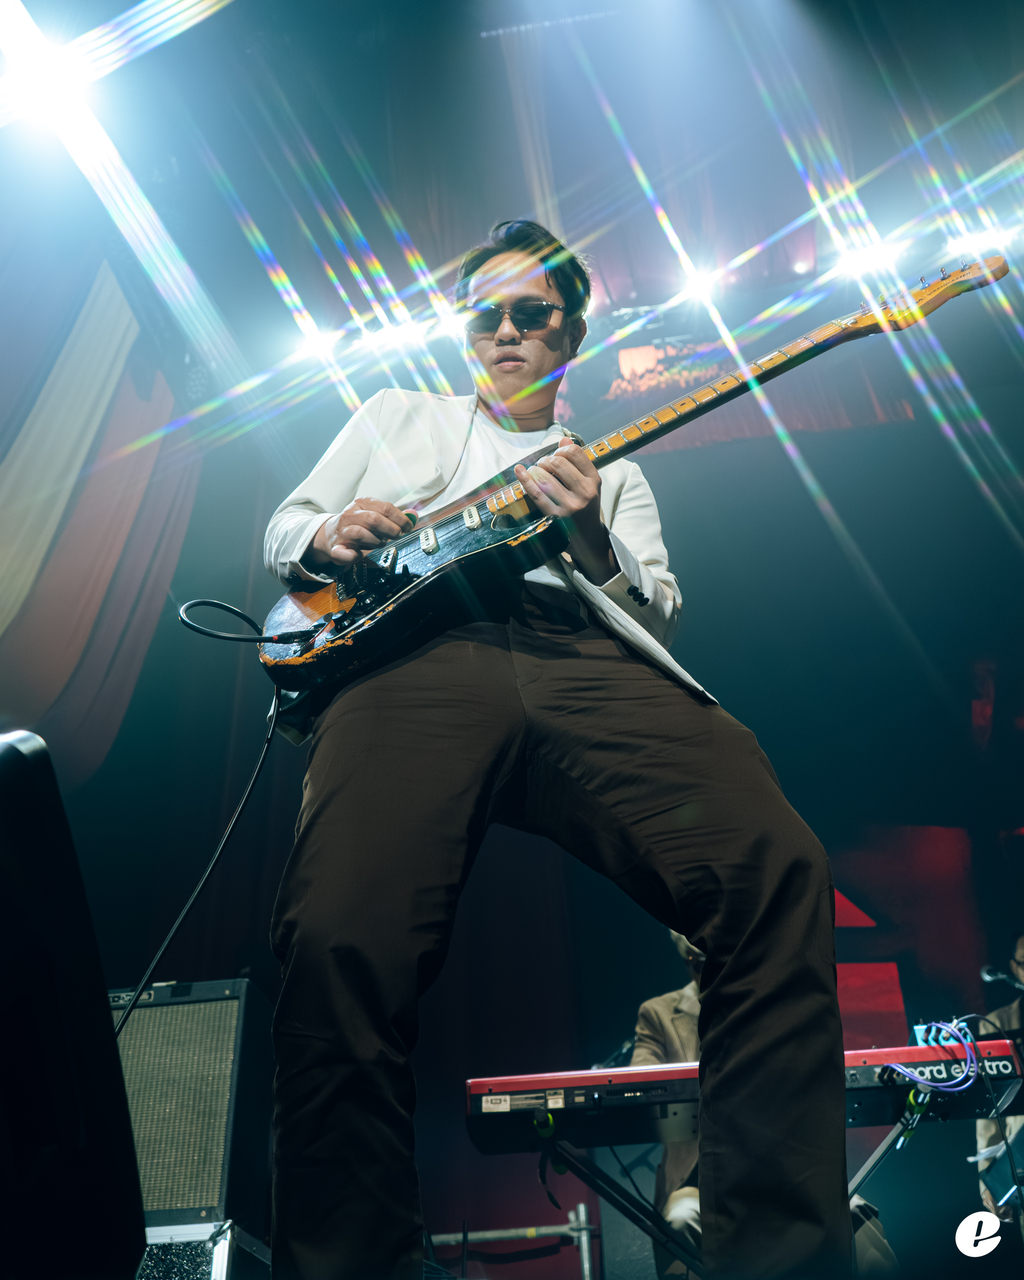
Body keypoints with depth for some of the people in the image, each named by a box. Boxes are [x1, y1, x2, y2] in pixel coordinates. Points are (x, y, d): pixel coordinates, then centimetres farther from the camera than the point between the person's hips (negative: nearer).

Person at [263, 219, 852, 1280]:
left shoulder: (612, 470, 35)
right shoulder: (397, 416, 36)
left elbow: (656, 617, 21)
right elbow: (283, 530, 30)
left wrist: (594, 545, 0)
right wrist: (330, 537, 6)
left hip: (590, 657, 2)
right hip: (415, 648, -1)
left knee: (781, 877, -27)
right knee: (342, 942, -32)